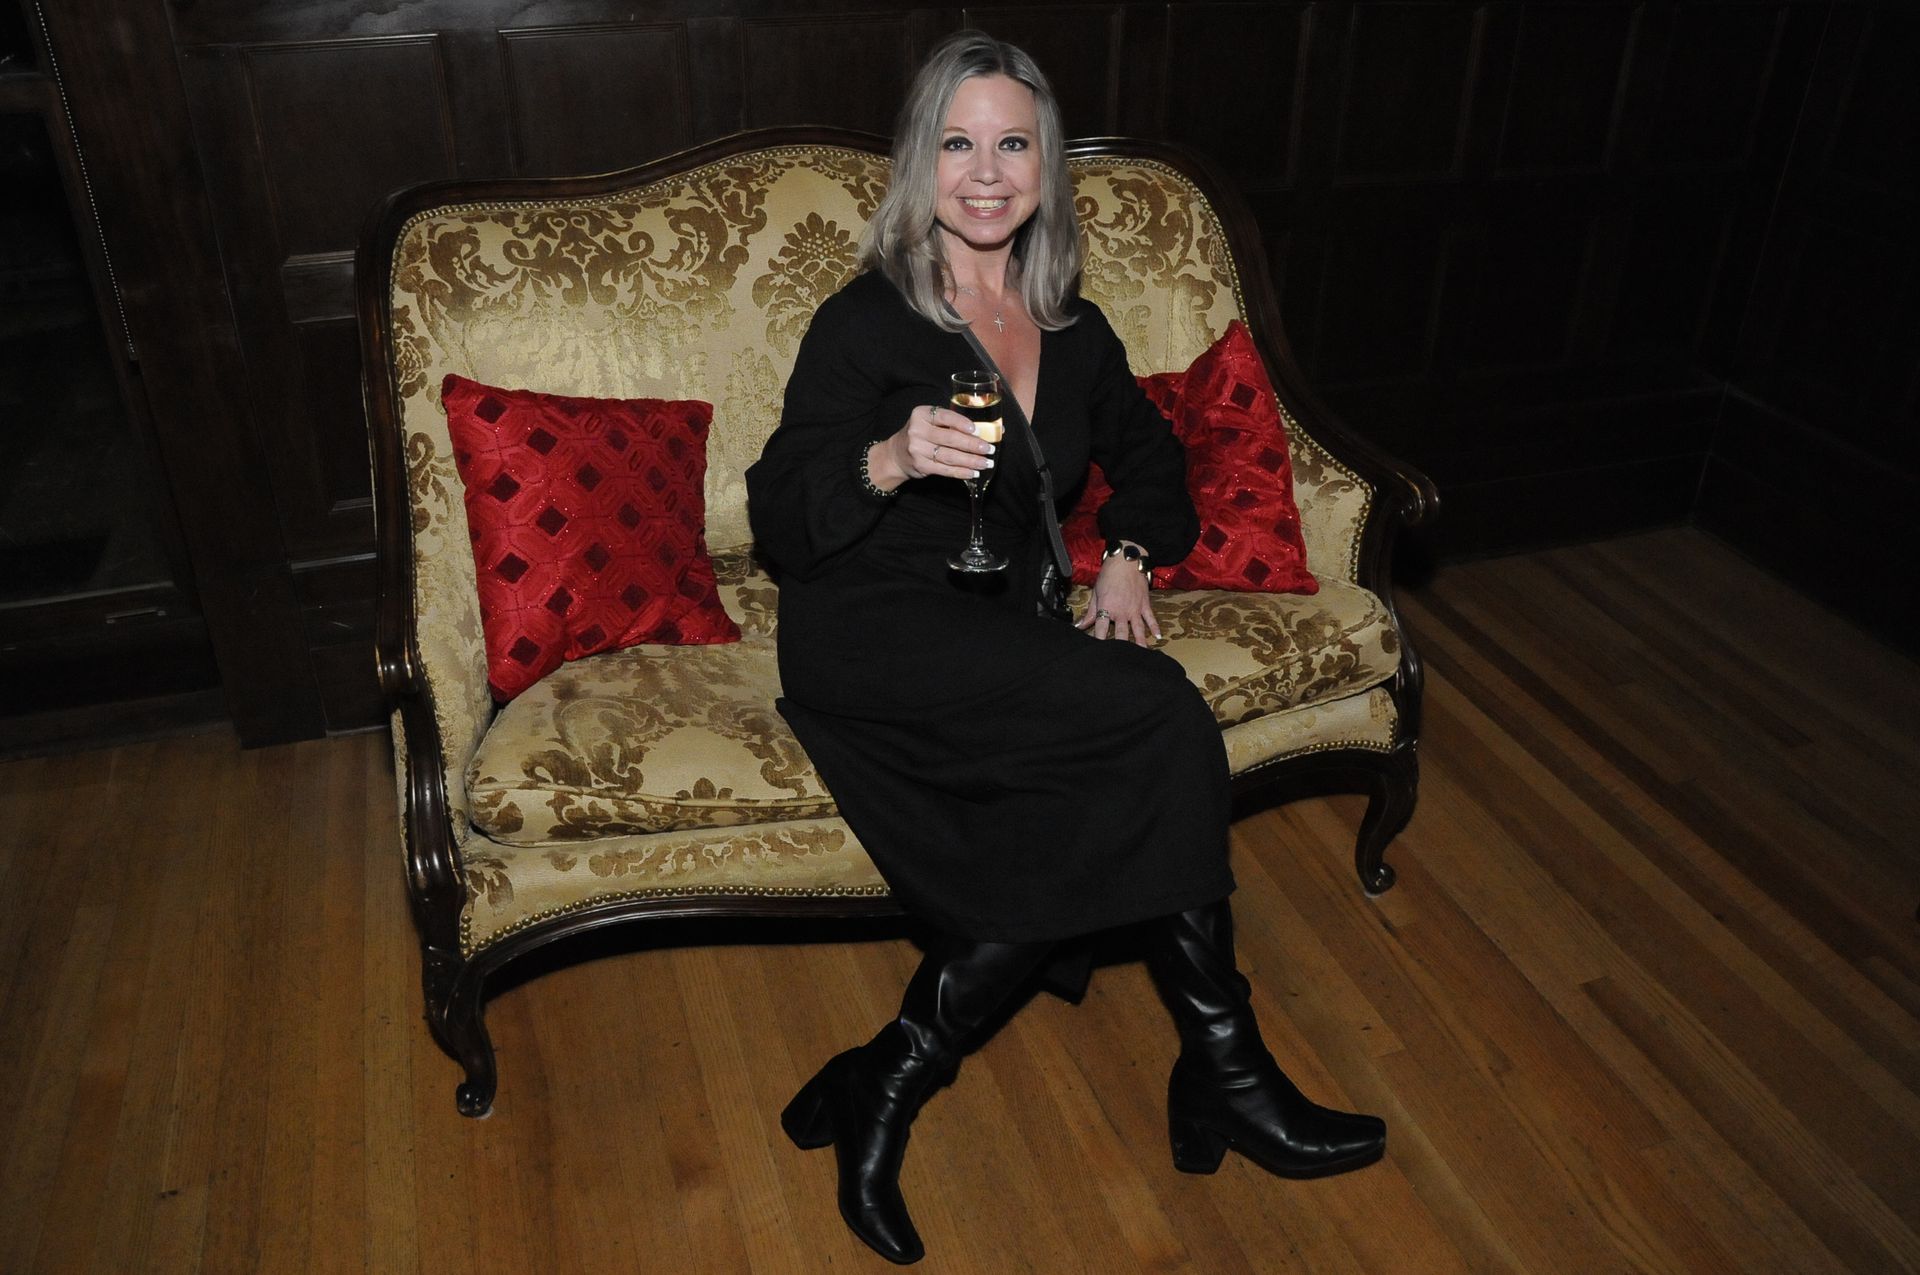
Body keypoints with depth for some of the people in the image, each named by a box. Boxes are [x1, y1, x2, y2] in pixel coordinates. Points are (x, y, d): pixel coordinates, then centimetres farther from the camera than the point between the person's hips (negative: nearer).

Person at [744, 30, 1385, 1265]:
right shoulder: (866, 321, -2)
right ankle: (1227, 1070, -11)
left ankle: (891, 1083, -13)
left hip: (1007, 640, 6)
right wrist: (887, 461, -26)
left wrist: (1130, 554, 10)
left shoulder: (1072, 329, 14)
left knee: (1091, 816, -27)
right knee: (1161, 714, -26)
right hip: (874, 639, -5)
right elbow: (778, 524, -6)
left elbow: (1149, 452, 29)